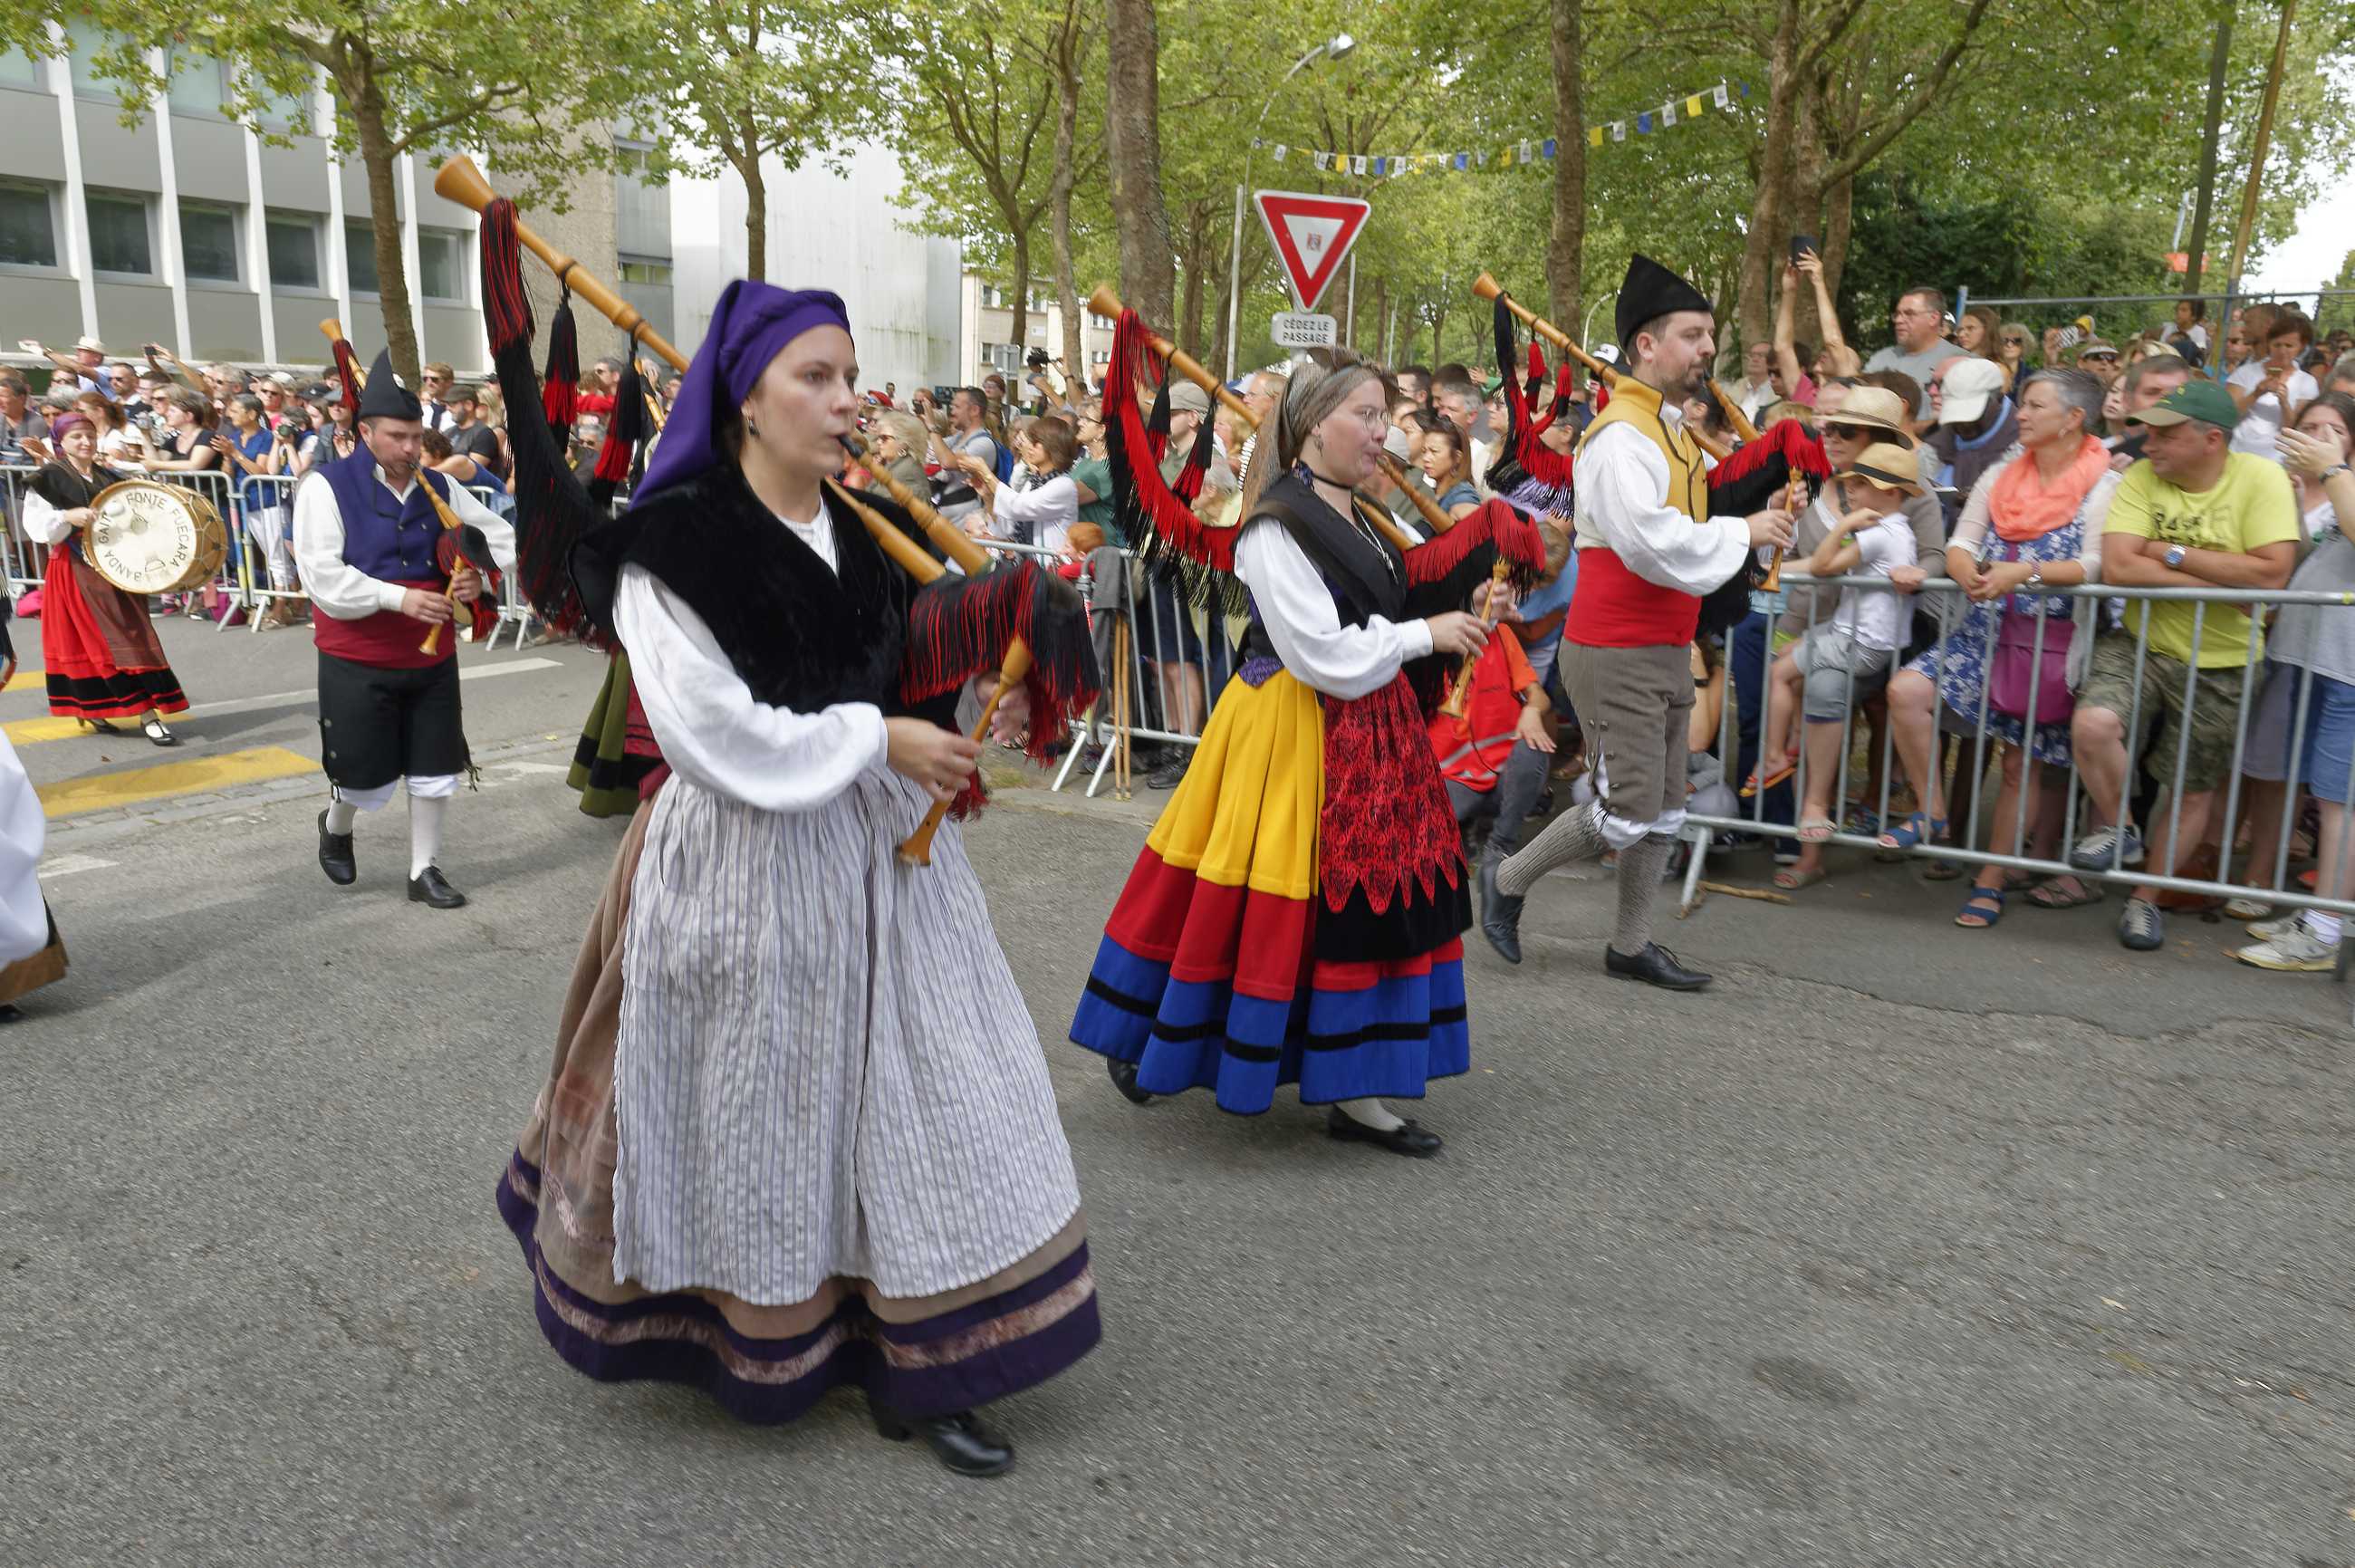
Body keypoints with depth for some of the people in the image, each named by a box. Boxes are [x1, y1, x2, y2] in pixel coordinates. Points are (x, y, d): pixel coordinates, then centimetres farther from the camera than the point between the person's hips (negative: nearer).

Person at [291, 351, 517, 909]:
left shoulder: (439, 488, 4)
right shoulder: (326, 486, -10)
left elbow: (501, 537, 9)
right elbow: (322, 576, -17)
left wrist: (478, 575, -12)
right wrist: (399, 598, -24)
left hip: (432, 657, 4)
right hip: (357, 664, -4)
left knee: (435, 772, 7)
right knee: (368, 780, 5)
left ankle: (424, 871, 23)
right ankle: (335, 825, 39)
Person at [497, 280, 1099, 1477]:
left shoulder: (869, 534, 8)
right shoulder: (676, 543, -12)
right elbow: (707, 726, -19)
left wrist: (972, 711, -3)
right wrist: (874, 740, -18)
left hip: (880, 851, 6)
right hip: (746, 858, -6)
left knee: (909, 1089, 6)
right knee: (754, 1106, 8)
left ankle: (916, 1361, 17)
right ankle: (741, 1337, 34)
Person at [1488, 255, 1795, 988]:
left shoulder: (1672, 429, 15)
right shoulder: (1621, 436, -17)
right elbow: (1652, 543, -27)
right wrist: (1742, 531, -16)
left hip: (1666, 648, 10)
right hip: (1616, 654, -10)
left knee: (1664, 811, 12)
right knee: (1627, 812, -7)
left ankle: (1631, 945, 23)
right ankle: (1511, 878, 13)